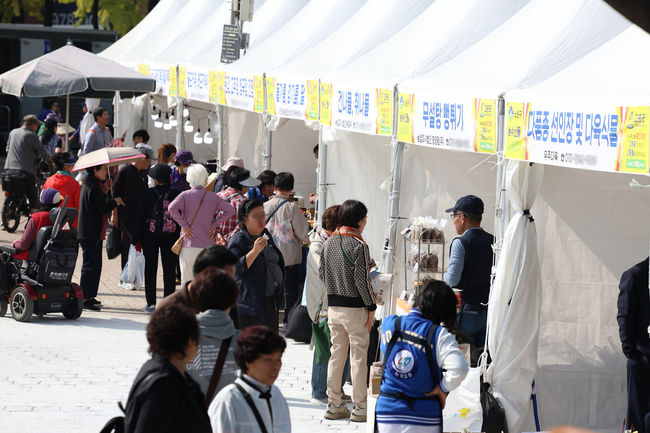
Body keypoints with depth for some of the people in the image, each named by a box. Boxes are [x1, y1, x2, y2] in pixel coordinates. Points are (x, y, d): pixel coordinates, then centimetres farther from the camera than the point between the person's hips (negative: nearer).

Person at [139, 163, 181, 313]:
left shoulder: (148, 194, -6)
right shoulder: (176, 194, -5)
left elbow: (141, 216, -3)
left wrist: (138, 239, 2)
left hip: (150, 237, 0)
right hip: (170, 237, 0)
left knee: (150, 270, 8)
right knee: (169, 271, 7)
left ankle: (151, 303, 7)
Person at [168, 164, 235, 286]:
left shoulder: (185, 195, -3)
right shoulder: (213, 197, 6)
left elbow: (172, 208, -19)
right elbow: (230, 210, 2)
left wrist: (184, 225, -9)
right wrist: (214, 225, 4)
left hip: (189, 244, -2)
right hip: (208, 244, 3)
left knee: (187, 282, 0)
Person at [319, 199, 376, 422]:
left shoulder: (329, 243, 4)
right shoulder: (359, 246, -15)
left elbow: (322, 274, 9)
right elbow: (362, 281, -17)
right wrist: (371, 307, -8)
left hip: (333, 306, 6)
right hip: (355, 307, -6)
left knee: (336, 354, 12)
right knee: (358, 357, 1)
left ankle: (333, 405, 16)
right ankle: (359, 408, 5)